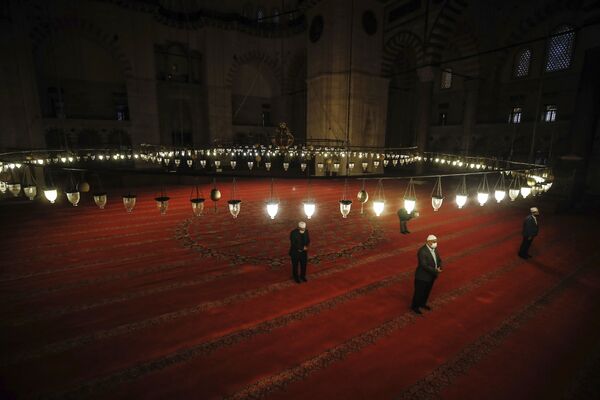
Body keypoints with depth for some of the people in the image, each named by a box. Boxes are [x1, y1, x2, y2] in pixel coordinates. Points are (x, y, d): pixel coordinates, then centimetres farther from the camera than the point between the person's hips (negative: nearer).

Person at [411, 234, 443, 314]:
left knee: (427, 291, 23)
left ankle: (422, 303, 44)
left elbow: (438, 260, 6)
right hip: (422, 276, -8)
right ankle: (415, 306, 29)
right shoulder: (422, 251, -28)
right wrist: (435, 271, -26)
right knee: (419, 292, 9)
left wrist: (439, 268, -13)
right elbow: (424, 265, -30)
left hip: (431, 275, 8)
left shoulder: (434, 248, -1)